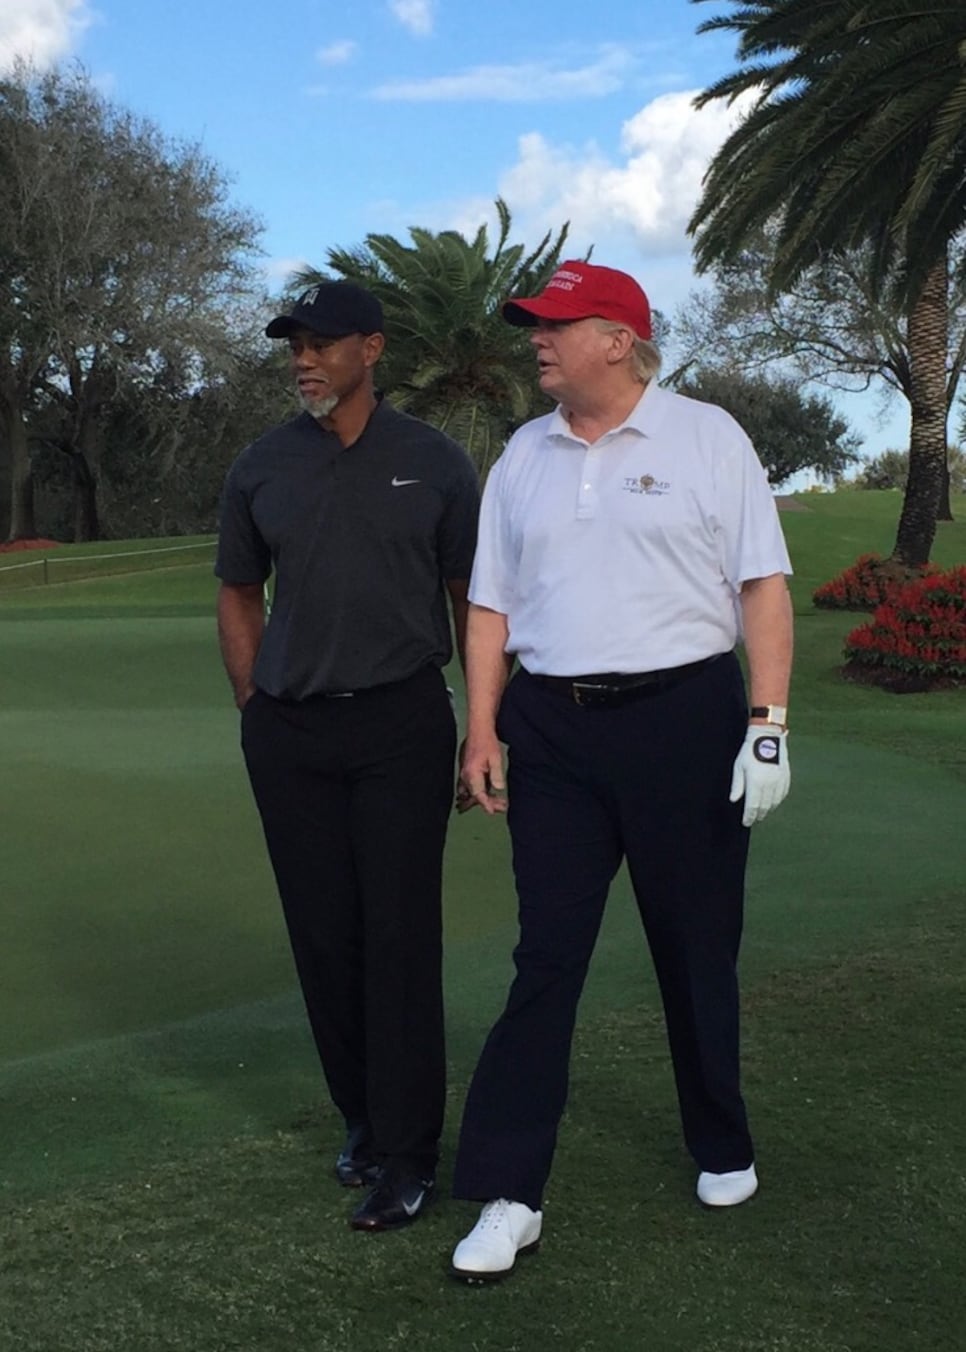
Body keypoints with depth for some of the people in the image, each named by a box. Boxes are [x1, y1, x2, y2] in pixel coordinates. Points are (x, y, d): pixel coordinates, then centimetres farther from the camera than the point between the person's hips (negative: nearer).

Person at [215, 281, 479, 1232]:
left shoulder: (434, 464, 1)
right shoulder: (260, 469, 7)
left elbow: (470, 597, 5)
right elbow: (238, 596, 16)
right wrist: (255, 709, 8)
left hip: (402, 725, -2)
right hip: (289, 736, 3)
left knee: (399, 937, -4)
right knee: (323, 938, 7)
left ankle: (406, 1155, 3)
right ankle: (362, 1119, 24)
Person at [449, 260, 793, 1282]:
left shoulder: (706, 437, 0)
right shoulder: (522, 457, 12)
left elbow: (763, 584, -4)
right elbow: (491, 604, 12)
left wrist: (768, 722, -11)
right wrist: (482, 731, 5)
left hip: (685, 716, -2)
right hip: (553, 727, 3)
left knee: (697, 950, 9)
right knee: (545, 957, 1)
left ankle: (722, 1148, 30)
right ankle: (508, 1192, 4)